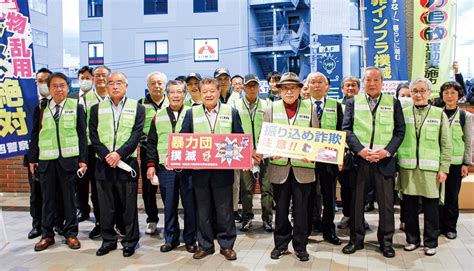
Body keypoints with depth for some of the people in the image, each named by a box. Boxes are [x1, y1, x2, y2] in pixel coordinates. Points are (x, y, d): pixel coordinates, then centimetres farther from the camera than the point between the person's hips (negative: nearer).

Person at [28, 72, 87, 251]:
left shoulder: (76, 107, 3)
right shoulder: (42, 108, 8)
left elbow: (82, 134, 1)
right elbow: (35, 134, 9)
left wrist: (83, 159, -4)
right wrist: (32, 159, 5)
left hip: (68, 159, -1)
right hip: (46, 160, 2)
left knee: (69, 197, 5)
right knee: (48, 199, 7)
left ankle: (71, 233, 16)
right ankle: (47, 235, 18)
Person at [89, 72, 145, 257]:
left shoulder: (137, 108, 5)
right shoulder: (97, 108, 11)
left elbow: (137, 134, -4)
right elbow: (93, 136, 3)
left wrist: (119, 154, -15)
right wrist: (106, 156, -10)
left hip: (127, 163, -2)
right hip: (104, 164, 2)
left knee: (129, 205, 3)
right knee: (106, 205, 8)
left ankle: (130, 241, 15)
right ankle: (108, 240, 21)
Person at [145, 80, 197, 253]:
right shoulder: (158, 116, 10)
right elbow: (152, 142, 10)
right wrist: (151, 164, 2)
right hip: (165, 167, 2)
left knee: (190, 204, 4)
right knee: (169, 205, 8)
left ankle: (190, 239, 17)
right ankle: (171, 239, 21)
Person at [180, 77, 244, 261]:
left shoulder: (231, 112, 3)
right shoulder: (191, 113, 6)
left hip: (223, 170, -1)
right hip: (199, 169, 1)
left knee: (224, 209, 7)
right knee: (203, 209, 10)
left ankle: (227, 245, 20)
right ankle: (205, 244, 23)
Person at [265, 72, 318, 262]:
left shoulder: (309, 108, 5)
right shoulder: (271, 109, 5)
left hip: (303, 166, 0)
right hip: (279, 166, 1)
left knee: (302, 208, 7)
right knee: (280, 208, 10)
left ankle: (300, 245, 21)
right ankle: (281, 244, 25)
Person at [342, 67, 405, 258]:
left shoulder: (393, 103, 9)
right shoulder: (353, 102, 8)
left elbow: (400, 130, 4)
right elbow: (346, 129, 1)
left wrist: (387, 151, -10)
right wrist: (360, 150, -12)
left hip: (385, 160, 0)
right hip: (359, 159, 0)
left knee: (386, 202, 4)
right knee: (356, 201, 6)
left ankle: (386, 241, 18)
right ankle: (356, 239, 18)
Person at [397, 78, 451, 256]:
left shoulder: (439, 114, 4)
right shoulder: (403, 113, 6)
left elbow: (446, 145, 3)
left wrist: (444, 168, -3)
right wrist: (394, 162, -3)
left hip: (430, 168, -1)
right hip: (407, 168, 1)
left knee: (431, 206, 5)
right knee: (409, 206, 8)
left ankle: (431, 242, 20)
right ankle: (412, 239, 24)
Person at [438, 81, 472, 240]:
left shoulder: (465, 116, 3)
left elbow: (468, 142, 3)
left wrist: (466, 163, -2)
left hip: (455, 162, -1)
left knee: (452, 196, 4)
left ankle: (450, 226, 16)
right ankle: (438, 225, 17)